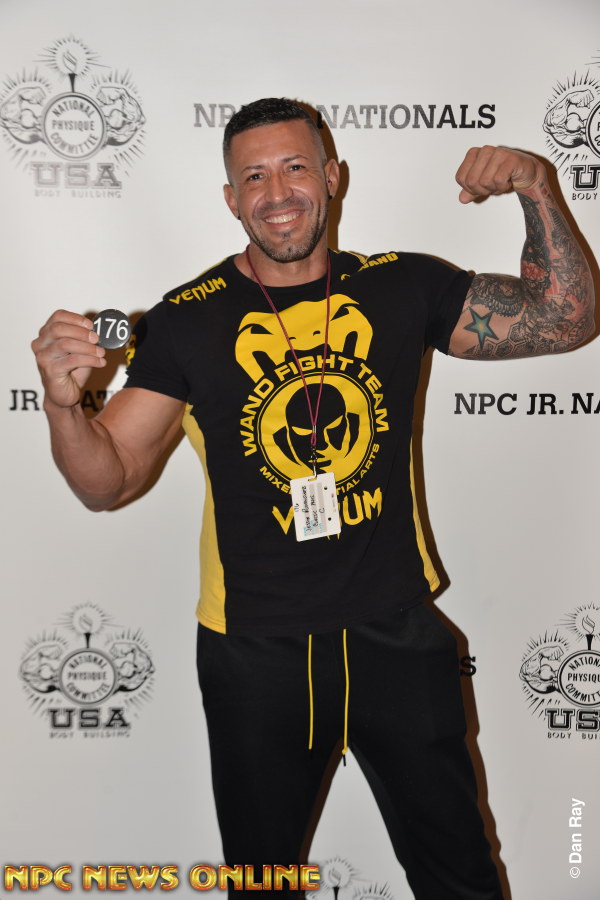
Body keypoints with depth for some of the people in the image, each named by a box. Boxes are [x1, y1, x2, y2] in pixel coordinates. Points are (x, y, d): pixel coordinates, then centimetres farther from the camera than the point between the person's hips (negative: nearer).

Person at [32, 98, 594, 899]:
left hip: (396, 637, 2)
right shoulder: (189, 320, -8)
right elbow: (108, 484, -7)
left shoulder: (401, 288, -3)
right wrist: (64, 405, -27)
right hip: (256, 651, -1)